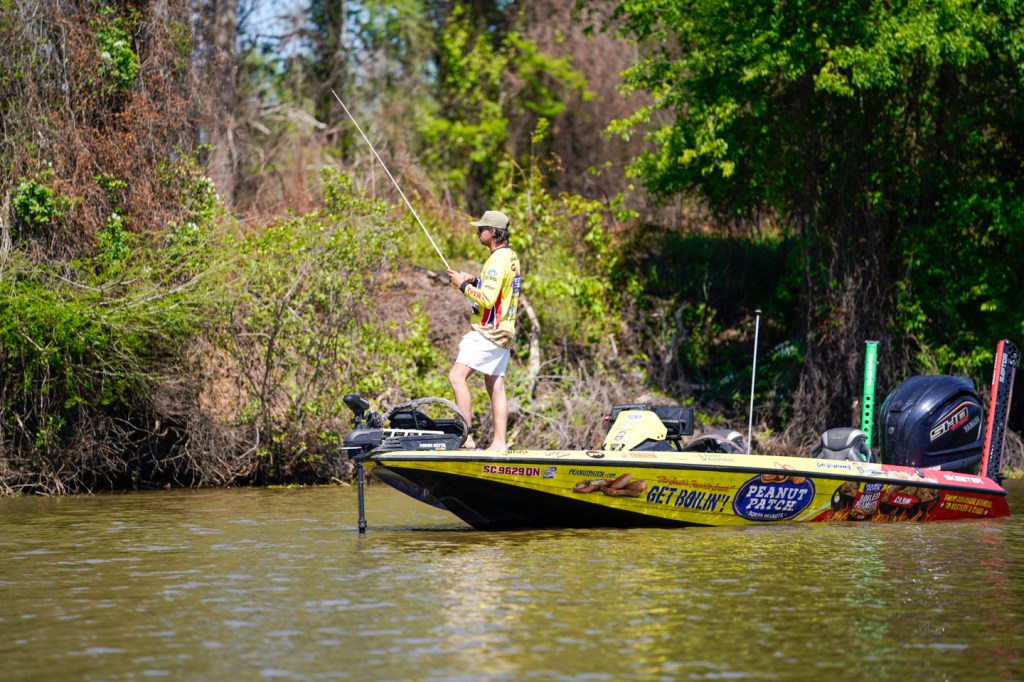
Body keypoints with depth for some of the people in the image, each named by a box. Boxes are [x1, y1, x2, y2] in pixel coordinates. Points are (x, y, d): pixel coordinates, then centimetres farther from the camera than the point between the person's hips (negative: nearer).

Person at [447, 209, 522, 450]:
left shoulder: (498, 260, -16)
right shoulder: (511, 257, 16)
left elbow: (488, 300, -23)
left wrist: (463, 284, -12)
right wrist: (476, 281, 14)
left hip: (488, 331, -11)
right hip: (502, 331, 11)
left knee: (457, 376, -16)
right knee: (495, 386, 9)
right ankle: (499, 441, 7)